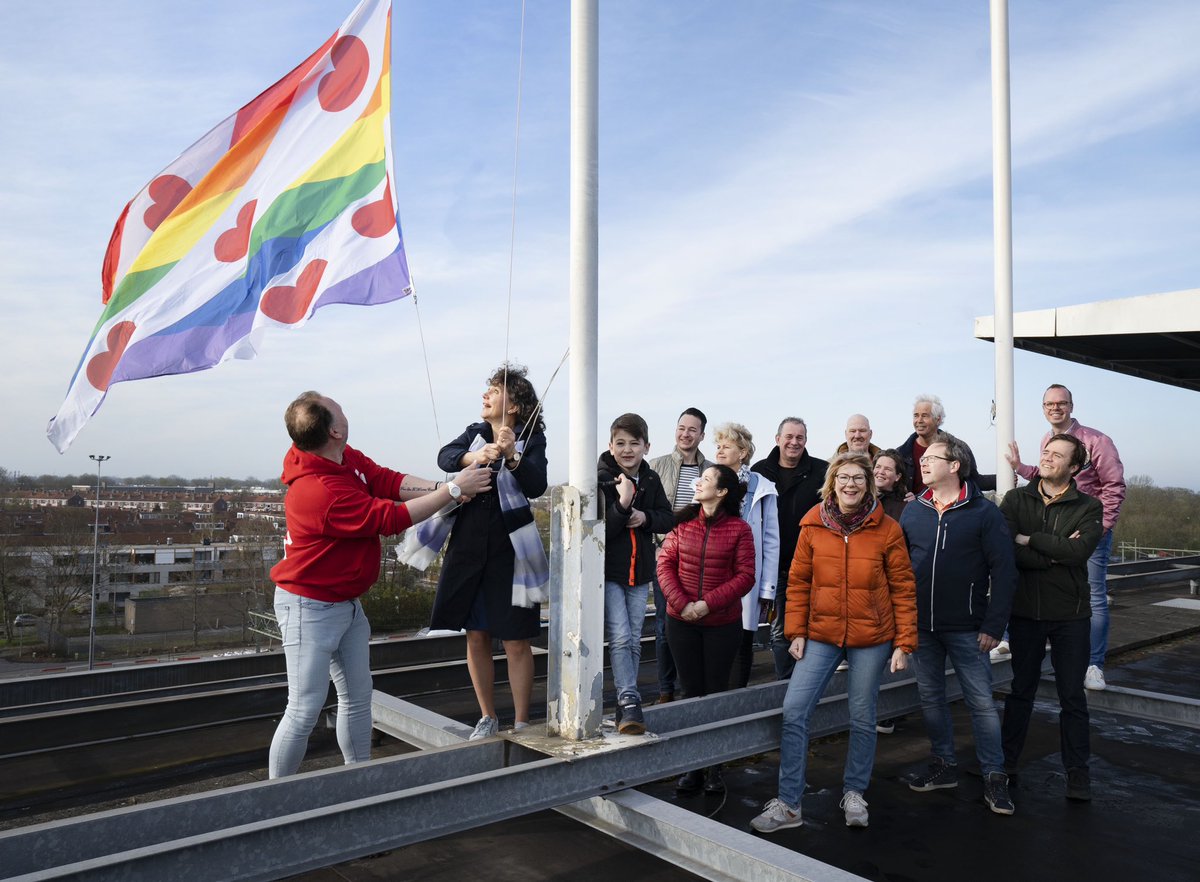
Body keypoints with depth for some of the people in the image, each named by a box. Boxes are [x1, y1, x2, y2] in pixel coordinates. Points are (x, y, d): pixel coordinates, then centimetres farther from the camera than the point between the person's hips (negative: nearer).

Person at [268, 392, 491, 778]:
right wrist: (452, 489, -21)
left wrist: (441, 487, -19)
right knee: (305, 710, -3)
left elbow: (387, 481, -4)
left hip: (346, 601, 10)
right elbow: (392, 518, -27)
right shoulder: (322, 493, -31)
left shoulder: (348, 458, -4)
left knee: (357, 697, 17)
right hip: (309, 607, -10)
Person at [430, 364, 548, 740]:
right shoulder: (475, 433, 8)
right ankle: (487, 718, 27)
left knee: (516, 641, 1)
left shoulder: (531, 438, -4)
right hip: (469, 545, 4)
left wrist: (512, 455, -33)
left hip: (509, 549, -4)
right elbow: (445, 456, -10)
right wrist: (474, 457, -29)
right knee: (476, 637, 11)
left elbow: (536, 487, -18)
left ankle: (521, 724, 15)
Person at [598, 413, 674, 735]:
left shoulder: (651, 479, 4)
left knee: (634, 641, 11)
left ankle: (625, 707, 23)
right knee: (620, 637, -15)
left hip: (639, 571, 5)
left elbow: (667, 519, 7)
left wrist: (645, 516, -13)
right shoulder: (600, 479, -12)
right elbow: (599, 528, -18)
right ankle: (629, 702, -10)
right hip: (608, 572, -5)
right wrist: (623, 504, -33)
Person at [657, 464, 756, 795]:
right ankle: (693, 766, 21)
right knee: (692, 691, 10)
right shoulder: (683, 522, 1)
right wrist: (681, 603, -13)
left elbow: (745, 576, -10)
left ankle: (714, 768, 21)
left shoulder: (739, 529, -7)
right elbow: (665, 563, -1)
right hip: (682, 622, 2)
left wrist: (708, 603, -18)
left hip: (723, 623, -2)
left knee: (716, 693, 7)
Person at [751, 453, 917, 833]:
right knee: (793, 712, -5)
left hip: (871, 638, -1)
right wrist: (796, 632, -1)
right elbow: (798, 581, 3)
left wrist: (904, 643, -4)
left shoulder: (887, 529, -5)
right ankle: (788, 804, 7)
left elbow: (903, 589, -2)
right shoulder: (813, 525, -2)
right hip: (821, 634, 1)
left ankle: (854, 792, 34)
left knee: (862, 717, 11)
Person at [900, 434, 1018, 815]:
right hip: (921, 626, 4)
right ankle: (944, 765, 28)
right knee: (931, 698, 13)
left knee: (981, 701, 2)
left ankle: (994, 776, 14)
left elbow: (1004, 572, -8)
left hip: (967, 629, -4)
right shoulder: (913, 512, 5)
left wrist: (994, 626, -12)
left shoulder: (984, 512, -6)